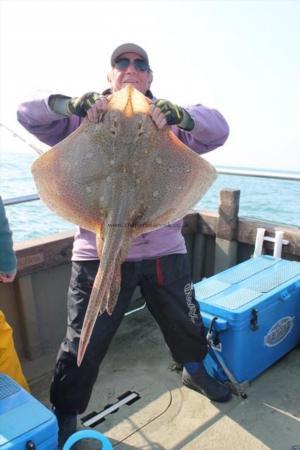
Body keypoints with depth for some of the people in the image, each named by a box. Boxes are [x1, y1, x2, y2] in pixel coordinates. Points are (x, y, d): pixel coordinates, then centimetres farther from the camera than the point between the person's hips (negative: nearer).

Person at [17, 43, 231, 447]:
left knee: (186, 322, 22)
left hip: (163, 248, 3)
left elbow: (217, 130, -7)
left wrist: (181, 115, -30)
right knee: (84, 341, 7)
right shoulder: (85, 119, 5)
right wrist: (72, 105, -23)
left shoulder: (169, 120, 7)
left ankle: (195, 371, 54)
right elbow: (28, 113, -2)